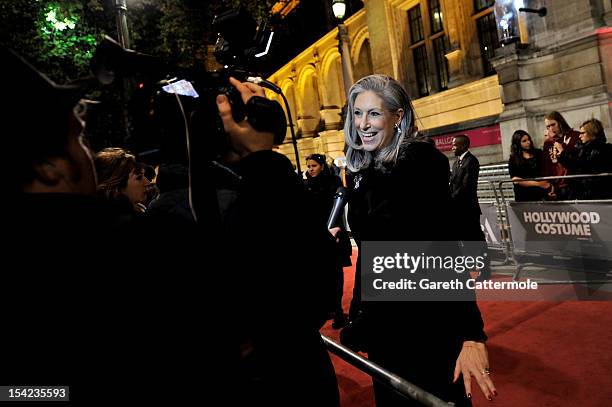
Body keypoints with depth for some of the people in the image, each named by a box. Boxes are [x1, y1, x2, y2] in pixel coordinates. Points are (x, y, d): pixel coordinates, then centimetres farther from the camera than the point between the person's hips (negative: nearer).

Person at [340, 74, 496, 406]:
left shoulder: (423, 161, -14)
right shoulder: (359, 174, 5)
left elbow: (444, 246, -24)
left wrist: (471, 334, -30)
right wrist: (357, 315, 16)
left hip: (428, 318, -6)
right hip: (380, 321, 7)